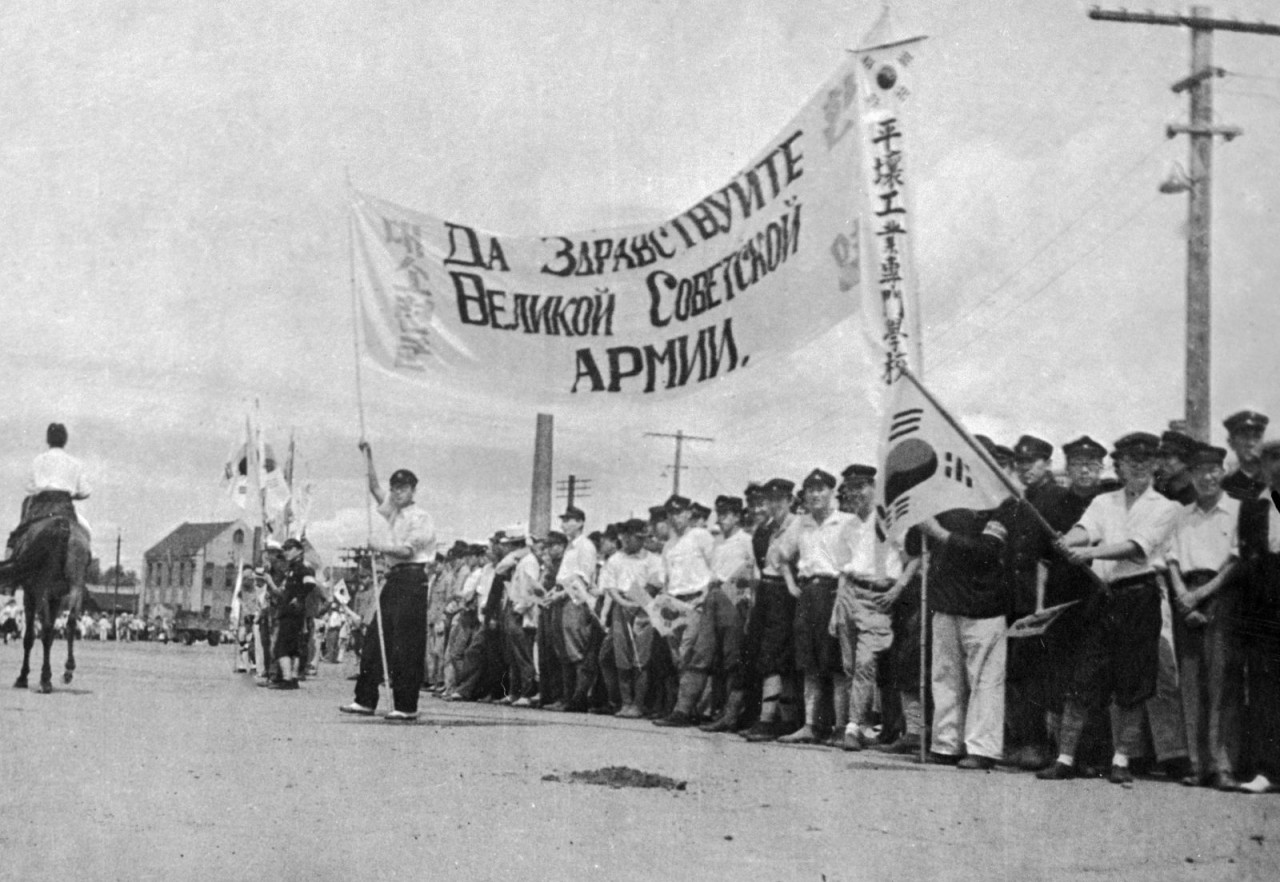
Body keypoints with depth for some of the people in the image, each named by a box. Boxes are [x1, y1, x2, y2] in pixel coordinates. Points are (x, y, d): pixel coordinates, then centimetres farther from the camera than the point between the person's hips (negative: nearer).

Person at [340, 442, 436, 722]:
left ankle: (407, 707, -4)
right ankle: (365, 700, 13)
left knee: (407, 646, -8)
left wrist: (380, 548, -16)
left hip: (412, 579, -9)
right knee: (375, 639, 8)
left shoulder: (421, 518, -7)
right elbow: (374, 488, 19)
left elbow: (407, 550, -15)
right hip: (394, 578, 9)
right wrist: (368, 457, 13)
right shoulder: (392, 511, 18)